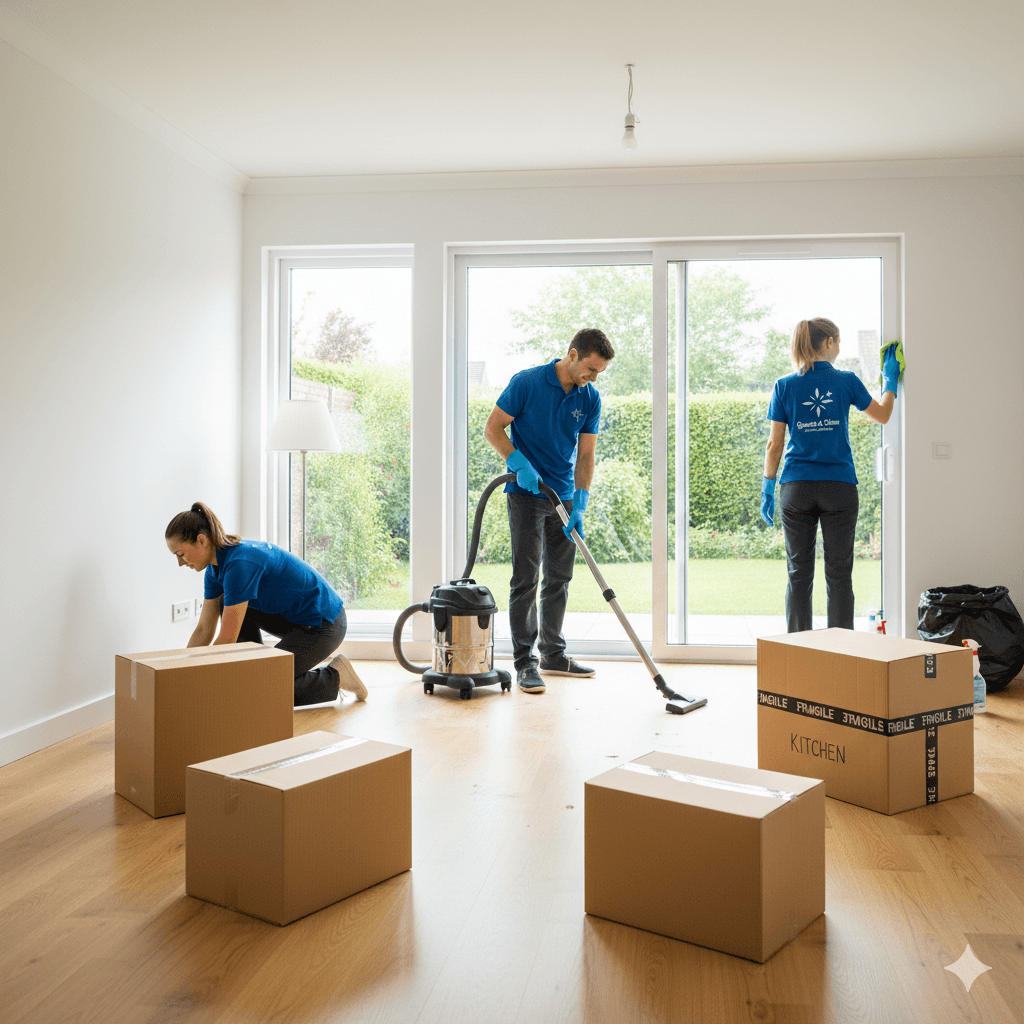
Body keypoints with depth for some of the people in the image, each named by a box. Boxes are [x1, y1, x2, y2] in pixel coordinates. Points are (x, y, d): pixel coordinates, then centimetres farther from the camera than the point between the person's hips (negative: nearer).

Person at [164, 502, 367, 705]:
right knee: (228, 603, 3)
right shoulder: (216, 568, 2)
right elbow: (203, 631, 8)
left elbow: (227, 640, -24)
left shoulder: (240, 563, -27)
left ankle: (334, 677, 3)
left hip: (323, 626, -9)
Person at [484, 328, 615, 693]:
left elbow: (585, 454, 0)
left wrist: (580, 505, -10)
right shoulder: (526, 382, -13)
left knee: (559, 578, 10)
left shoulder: (590, 399, 0)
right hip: (526, 494, -5)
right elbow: (492, 428, -9)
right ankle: (524, 661, -1)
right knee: (526, 577, -7)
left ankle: (553, 654, 21)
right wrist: (520, 465, -22)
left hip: (564, 496, 5)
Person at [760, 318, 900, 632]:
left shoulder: (785, 386, 1)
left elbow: (774, 445, 1)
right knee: (839, 574, 4)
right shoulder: (847, 381, 0)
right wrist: (890, 380, 31)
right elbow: (882, 415, 17)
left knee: (799, 574, 6)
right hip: (839, 487, -1)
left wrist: (768, 489, 7)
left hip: (797, 488, 1)